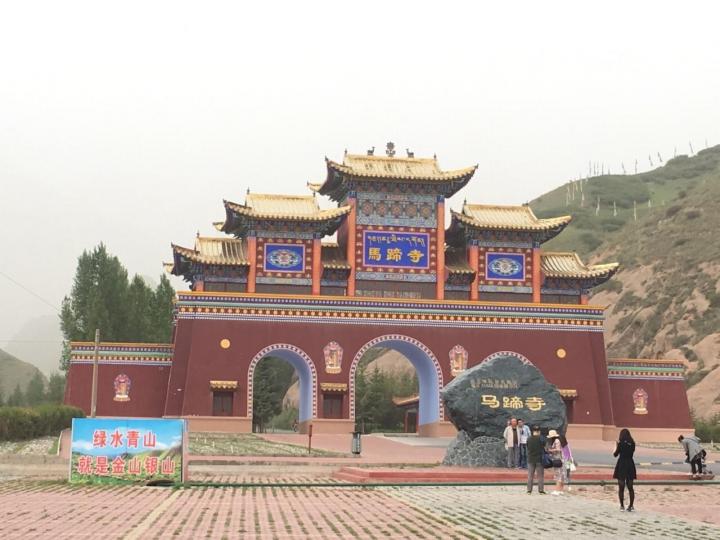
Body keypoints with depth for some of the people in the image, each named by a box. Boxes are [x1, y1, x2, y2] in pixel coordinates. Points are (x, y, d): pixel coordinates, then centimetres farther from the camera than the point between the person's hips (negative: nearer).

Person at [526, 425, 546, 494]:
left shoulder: (529, 439, -2)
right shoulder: (540, 439, -11)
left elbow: (528, 448, 3)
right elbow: (543, 449, -6)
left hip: (531, 459, 3)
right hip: (539, 459, -3)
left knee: (530, 476, 9)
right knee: (540, 476, 5)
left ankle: (529, 490, 8)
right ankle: (541, 490, 4)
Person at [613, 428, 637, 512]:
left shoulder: (621, 443, -10)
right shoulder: (632, 443, 3)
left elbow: (615, 454, -5)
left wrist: (616, 445, 8)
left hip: (621, 465, -4)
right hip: (630, 465, 4)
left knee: (621, 487, 2)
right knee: (630, 487, 11)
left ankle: (622, 506, 0)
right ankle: (631, 506, 7)